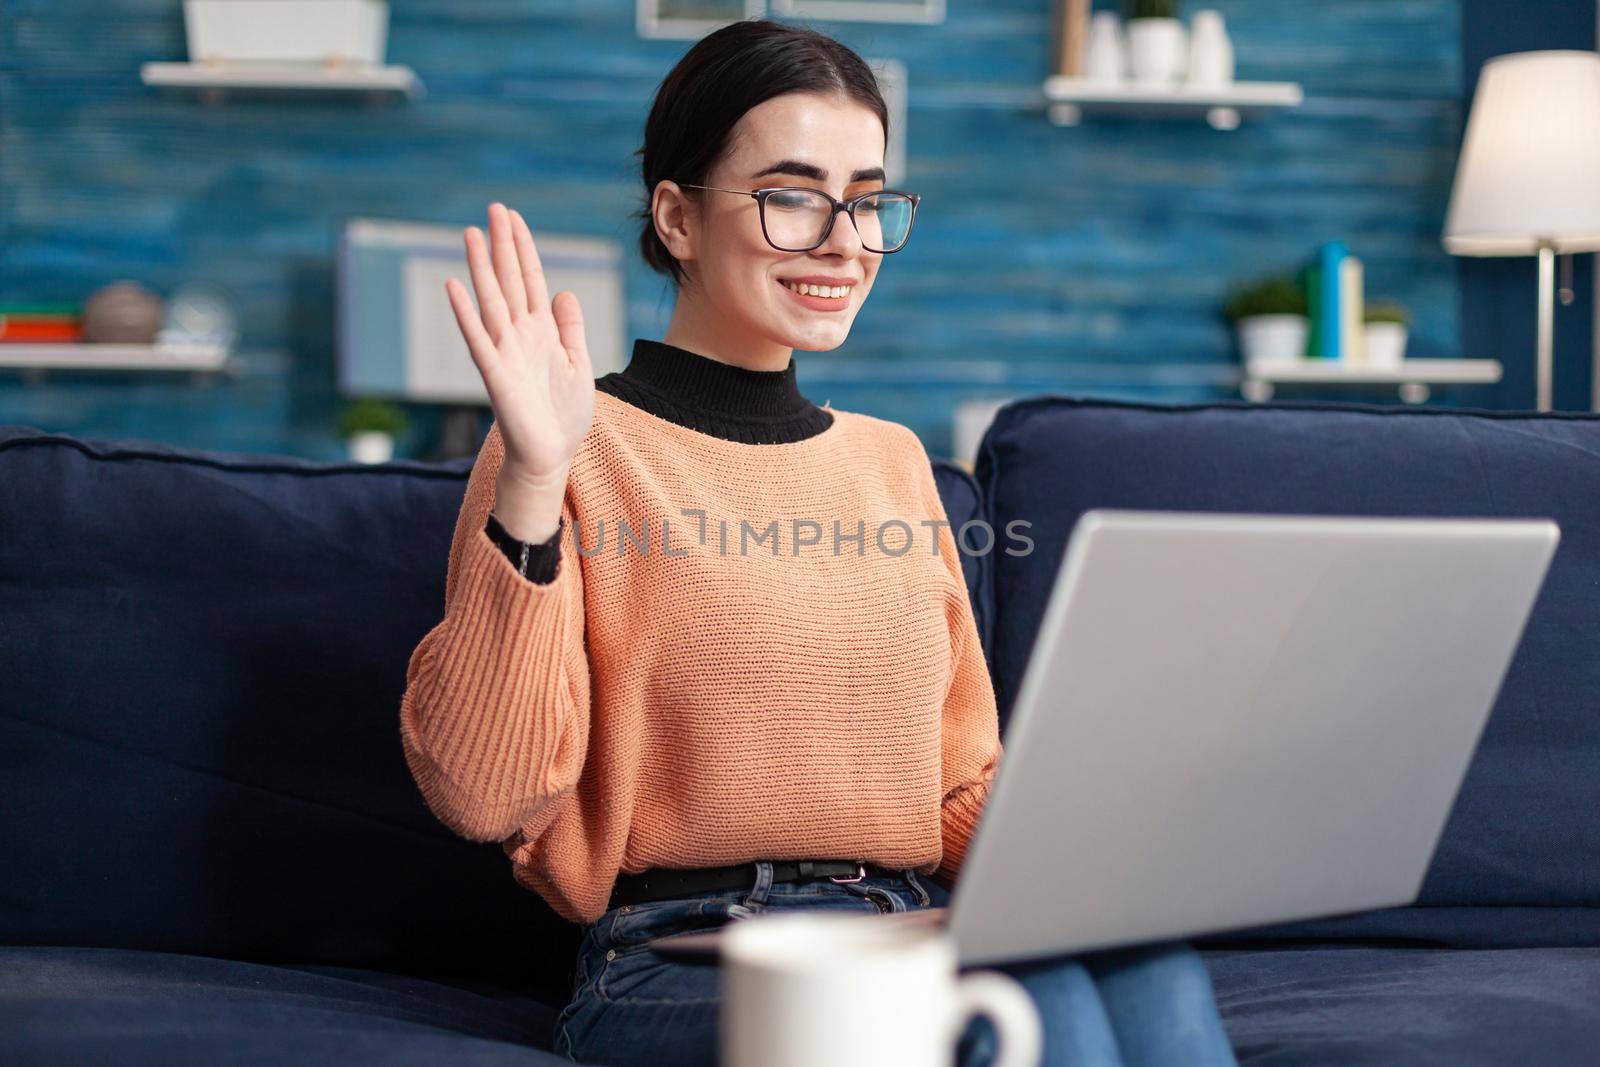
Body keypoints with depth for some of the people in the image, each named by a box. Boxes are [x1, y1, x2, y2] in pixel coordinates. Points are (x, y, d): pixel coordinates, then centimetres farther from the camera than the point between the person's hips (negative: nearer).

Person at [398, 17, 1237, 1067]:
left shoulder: (893, 459, 18)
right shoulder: (587, 452, 0)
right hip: (683, 965, -5)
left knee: (1155, 965, -27)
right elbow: (483, 794, -11)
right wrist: (532, 484, -19)